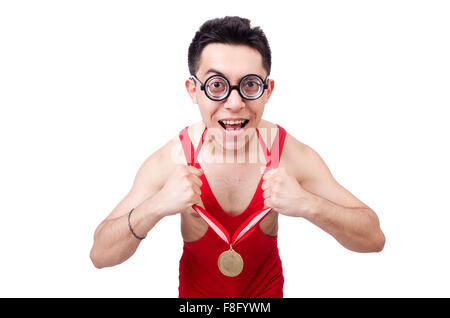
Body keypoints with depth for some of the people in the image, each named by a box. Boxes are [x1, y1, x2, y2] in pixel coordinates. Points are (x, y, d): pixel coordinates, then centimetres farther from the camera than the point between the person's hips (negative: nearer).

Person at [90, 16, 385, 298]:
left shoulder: (293, 155, -26)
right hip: (196, 289, 0)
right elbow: (100, 255, -24)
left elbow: (374, 239, -23)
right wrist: (155, 207, -43)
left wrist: (308, 204, -41)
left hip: (266, 287, 1)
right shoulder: (168, 161, -27)